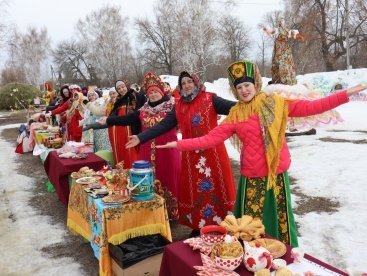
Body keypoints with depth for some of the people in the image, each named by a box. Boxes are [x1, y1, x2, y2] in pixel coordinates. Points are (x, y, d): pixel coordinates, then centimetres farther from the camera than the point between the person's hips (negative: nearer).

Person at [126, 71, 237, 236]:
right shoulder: (179, 106, 9)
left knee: (217, 186, 4)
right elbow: (162, 126, 7)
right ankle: (198, 226, 24)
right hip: (191, 154, 3)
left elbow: (233, 107, -15)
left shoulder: (210, 99, -2)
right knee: (193, 189, 8)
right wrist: (141, 138, 1)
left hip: (213, 152, -3)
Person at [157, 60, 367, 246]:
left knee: (280, 220, 10)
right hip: (252, 178, 0)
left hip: (277, 174, 1)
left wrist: (346, 94, -4)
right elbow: (211, 138, -2)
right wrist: (179, 144, -8)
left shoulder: (276, 103, 2)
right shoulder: (235, 116, 1)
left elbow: (310, 107, 0)